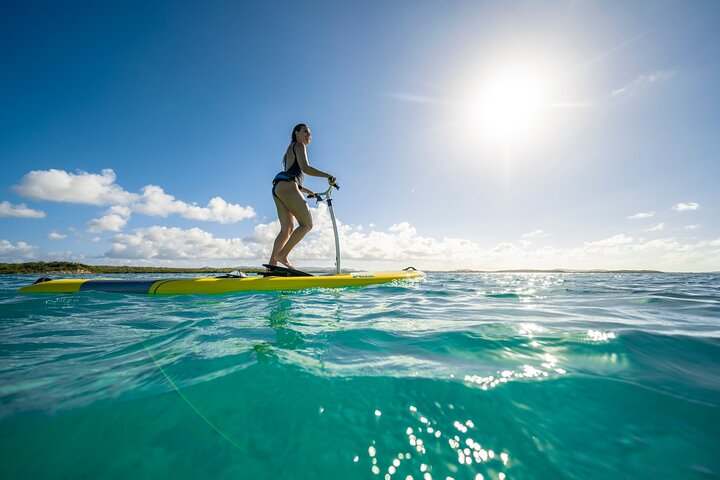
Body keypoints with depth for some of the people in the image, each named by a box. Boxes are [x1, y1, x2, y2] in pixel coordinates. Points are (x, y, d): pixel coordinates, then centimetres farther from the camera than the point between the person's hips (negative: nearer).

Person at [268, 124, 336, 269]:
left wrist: (309, 192, 28)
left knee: (287, 229, 3)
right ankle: (282, 255, -17)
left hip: (278, 188, 9)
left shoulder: (290, 150, 35)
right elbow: (305, 168, -12)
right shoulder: (298, 145, 6)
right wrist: (328, 176, -11)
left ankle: (271, 264, -3)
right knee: (307, 224, -11)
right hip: (286, 187, -9)